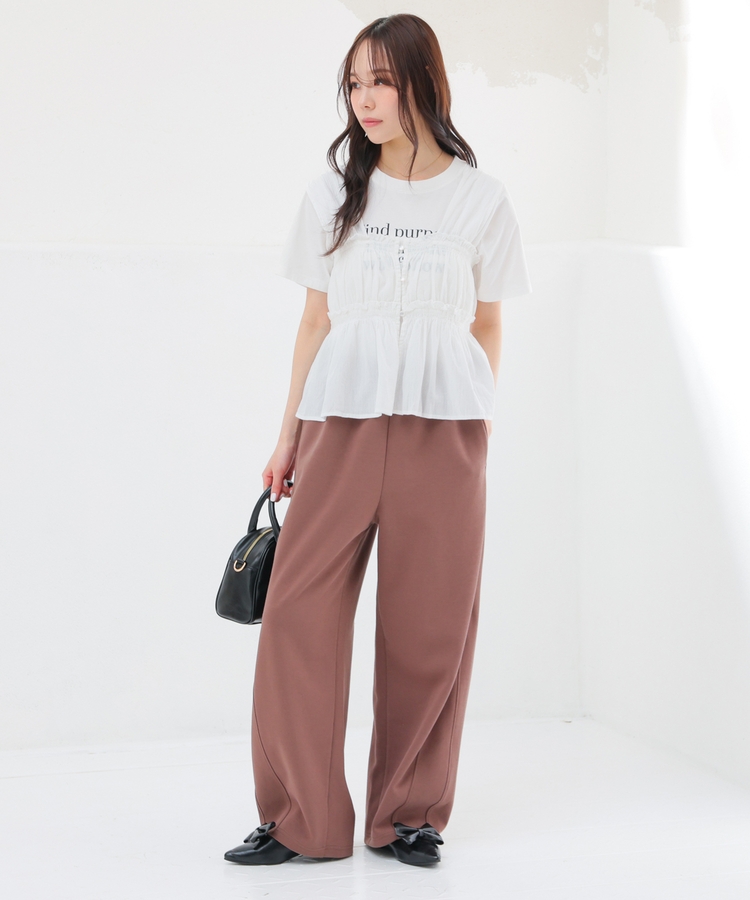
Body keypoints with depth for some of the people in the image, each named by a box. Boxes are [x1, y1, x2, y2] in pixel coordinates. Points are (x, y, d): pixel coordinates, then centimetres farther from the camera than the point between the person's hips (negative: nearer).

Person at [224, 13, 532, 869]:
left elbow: (487, 328, 11)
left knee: (429, 627, 1)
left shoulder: (479, 198, 5)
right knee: (300, 611, -7)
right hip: (343, 422, 1)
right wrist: (288, 436, 10)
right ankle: (303, 819, 3)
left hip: (444, 432, -1)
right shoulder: (333, 194, 9)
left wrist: (475, 424, 4)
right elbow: (316, 320, 11)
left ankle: (409, 815, 15)